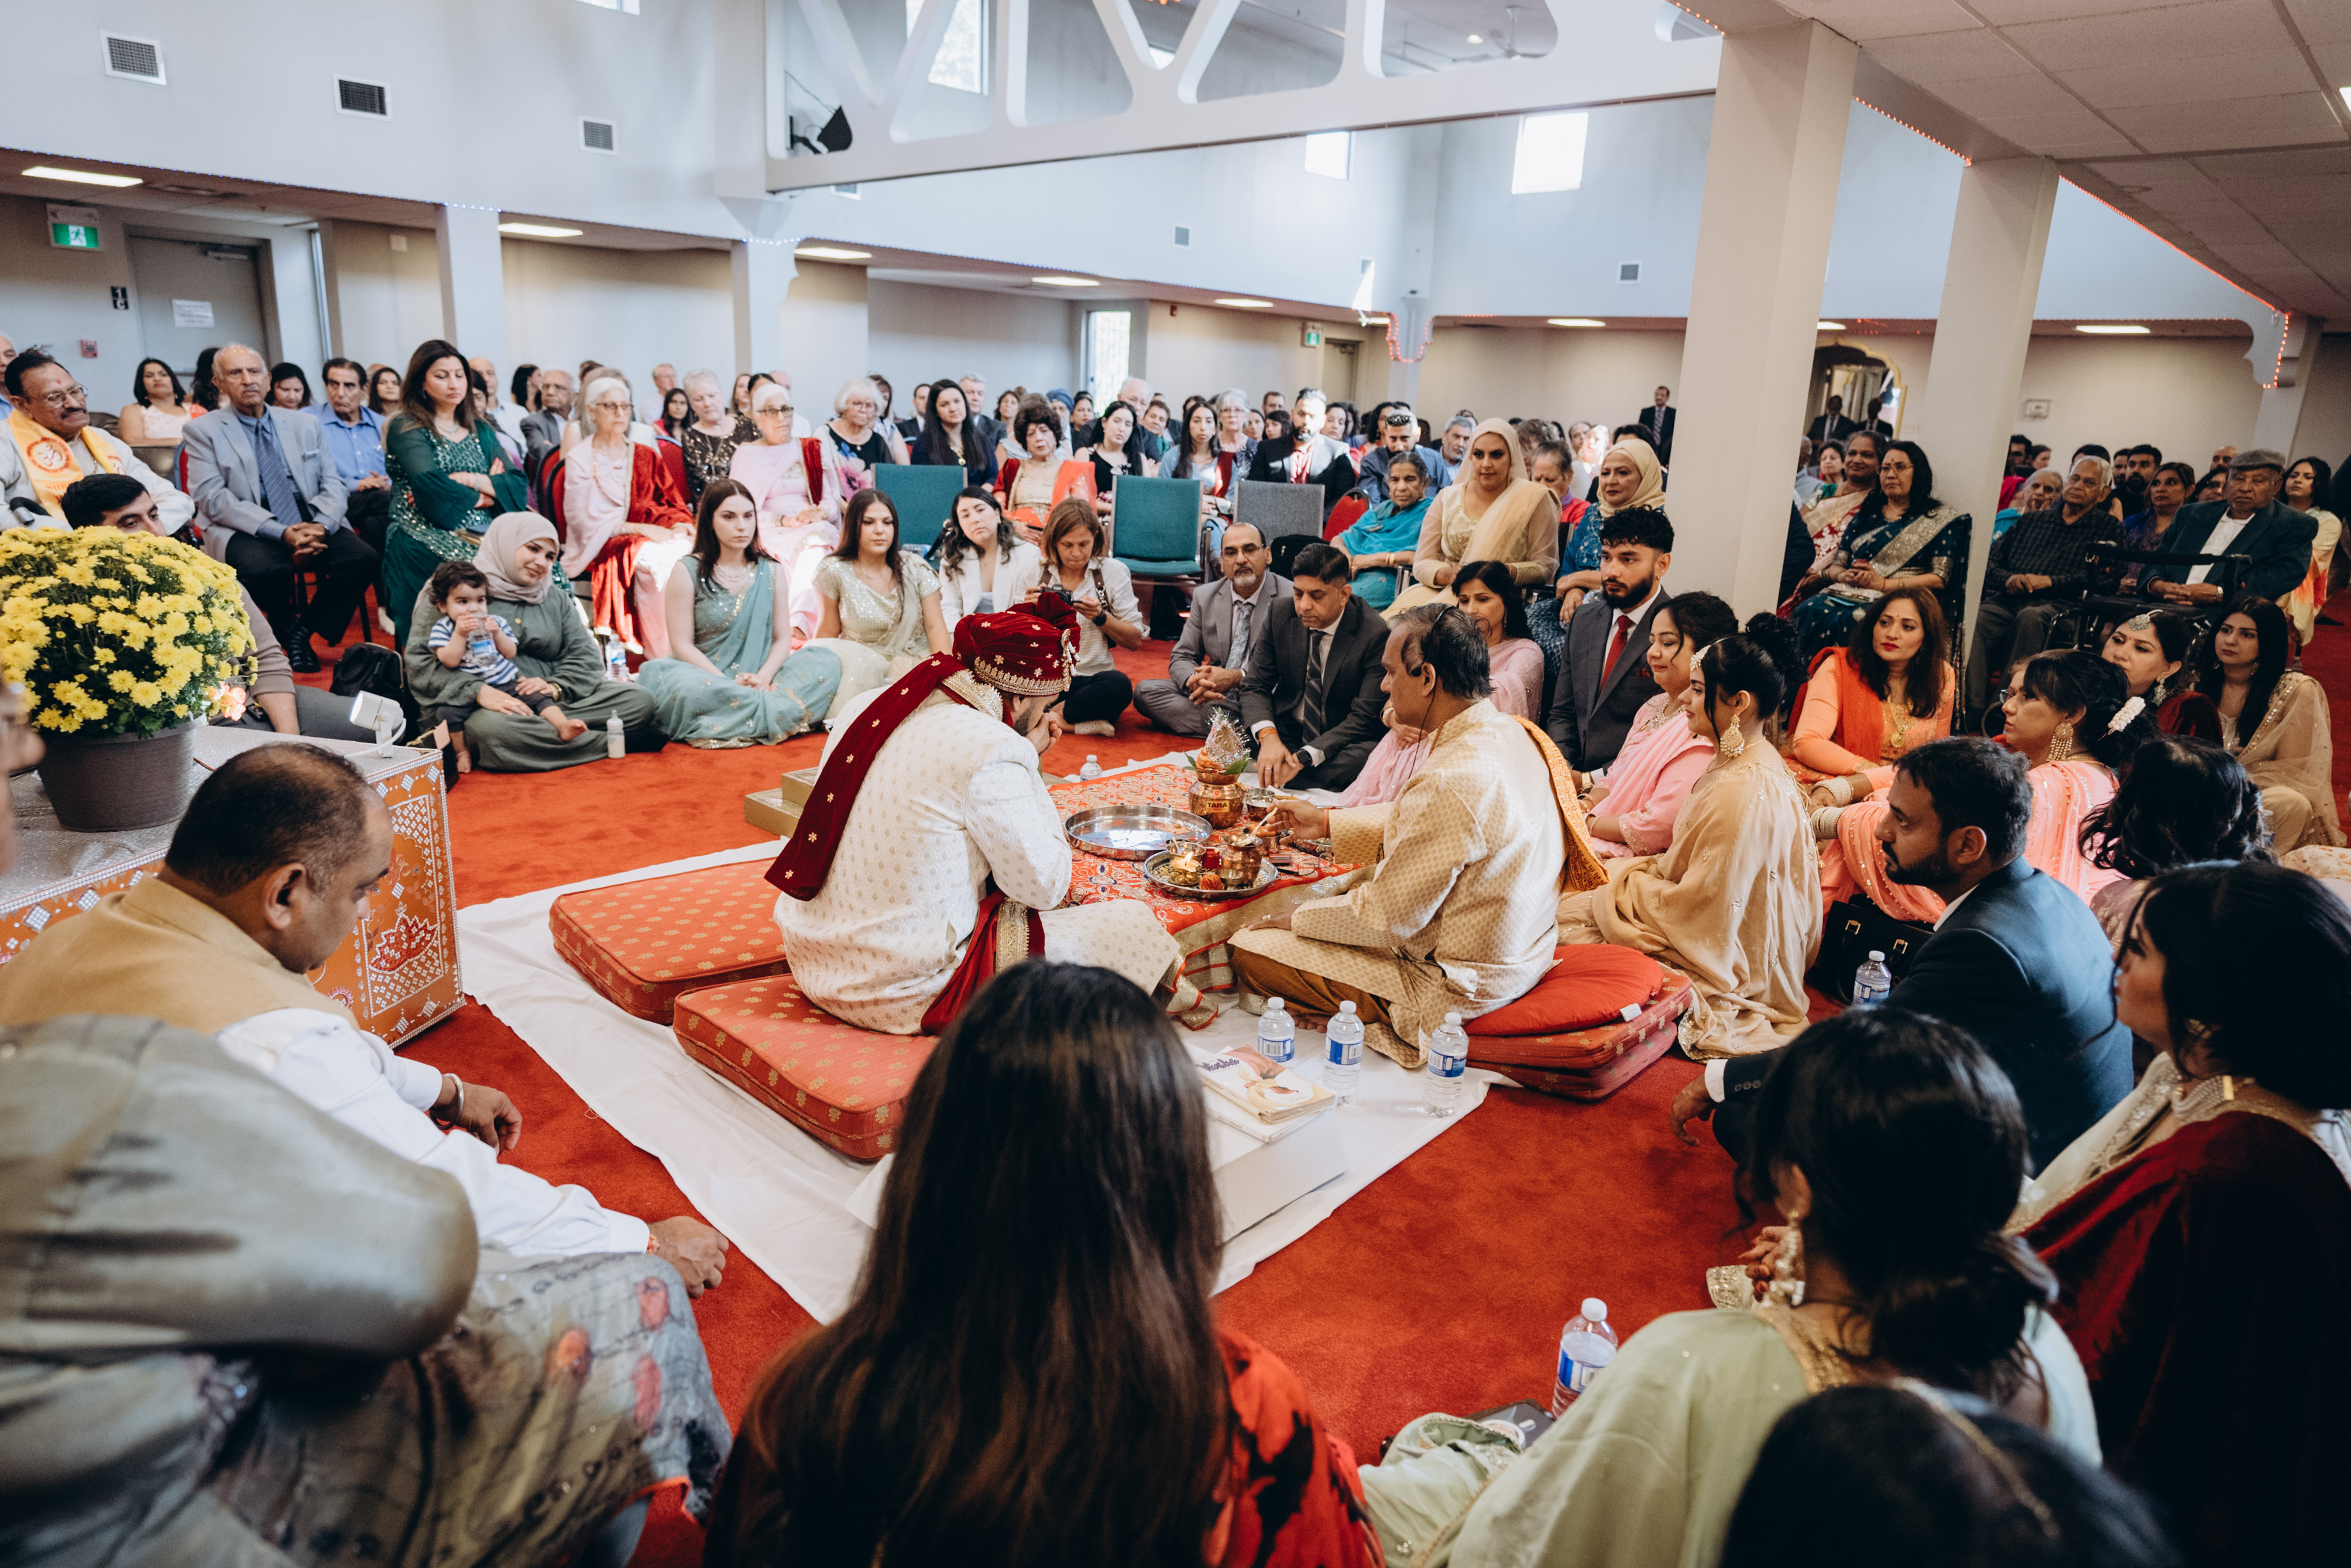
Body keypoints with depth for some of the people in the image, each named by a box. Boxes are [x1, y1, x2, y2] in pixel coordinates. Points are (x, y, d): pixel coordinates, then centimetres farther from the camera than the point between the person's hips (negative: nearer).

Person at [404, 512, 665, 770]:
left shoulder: (555, 597, 21)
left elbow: (586, 656, 12)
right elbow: (419, 662, -6)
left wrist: (556, 687, -11)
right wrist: (479, 692, -22)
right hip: (490, 708, -4)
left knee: (639, 700, -14)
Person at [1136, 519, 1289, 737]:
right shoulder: (1205, 597, 10)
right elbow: (1181, 658, 10)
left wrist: (1237, 677, -24)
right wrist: (1194, 680, -16)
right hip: (1213, 697, 6)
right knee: (1145, 691, -15)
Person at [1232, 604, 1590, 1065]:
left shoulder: (1451, 783, -32)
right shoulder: (1511, 733, -1)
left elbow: (1387, 916, -22)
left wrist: (1298, 920, -5)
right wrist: (1329, 823, 14)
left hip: (1454, 990, -10)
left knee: (1249, 952, -8)